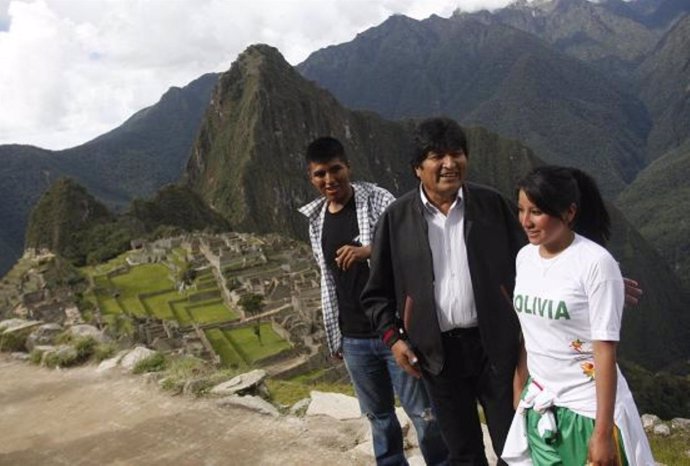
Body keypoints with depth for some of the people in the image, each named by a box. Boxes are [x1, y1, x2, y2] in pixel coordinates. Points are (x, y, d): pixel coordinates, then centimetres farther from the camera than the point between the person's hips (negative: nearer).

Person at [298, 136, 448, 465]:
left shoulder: (378, 200, -8)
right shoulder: (316, 221, 9)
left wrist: (369, 251, -30)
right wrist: (334, 335, 17)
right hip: (354, 339, 5)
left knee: (422, 411, 4)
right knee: (378, 415, 17)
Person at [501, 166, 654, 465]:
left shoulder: (596, 263, -17)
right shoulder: (524, 257, 0)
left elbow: (605, 352, -17)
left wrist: (603, 432, -16)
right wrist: (520, 395, 10)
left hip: (588, 409, -5)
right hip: (539, 406, 5)